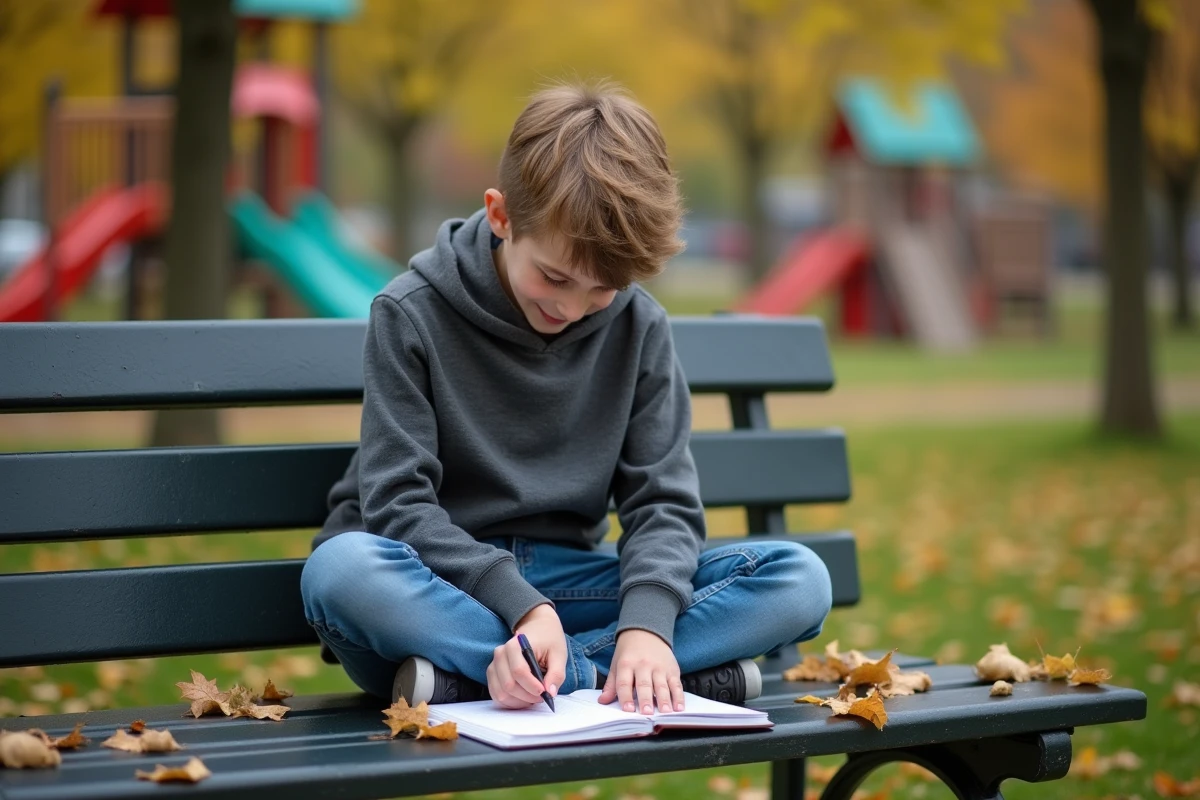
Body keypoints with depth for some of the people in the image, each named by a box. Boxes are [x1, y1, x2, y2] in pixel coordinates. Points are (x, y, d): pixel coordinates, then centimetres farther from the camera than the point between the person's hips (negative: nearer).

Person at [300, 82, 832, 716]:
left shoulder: (638, 327, 3)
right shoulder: (412, 314, -7)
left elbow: (663, 499, -1)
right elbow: (398, 502, -12)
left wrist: (647, 621, -22)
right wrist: (521, 607, -27)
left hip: (564, 582, 4)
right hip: (440, 584, -3)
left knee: (799, 578, -16)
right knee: (340, 569, -38)